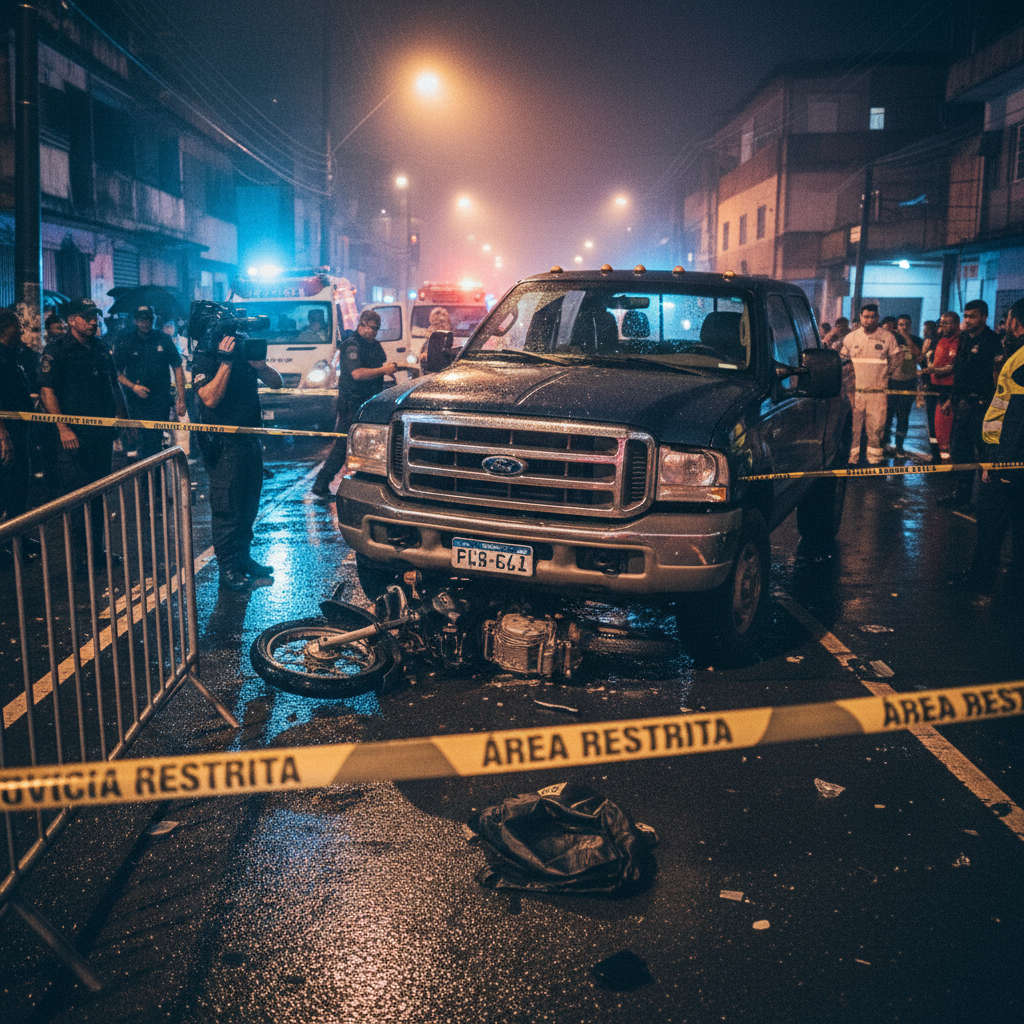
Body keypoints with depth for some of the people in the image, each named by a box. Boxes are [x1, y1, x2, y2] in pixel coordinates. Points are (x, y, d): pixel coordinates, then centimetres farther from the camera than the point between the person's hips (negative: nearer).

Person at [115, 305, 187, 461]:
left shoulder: (163, 339, 5)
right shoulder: (126, 342, 4)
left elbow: (177, 368, 7)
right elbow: (117, 372, 6)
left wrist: (181, 399, 1)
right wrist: (133, 386, -11)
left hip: (161, 401, 0)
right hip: (137, 400, 0)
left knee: (155, 441, -1)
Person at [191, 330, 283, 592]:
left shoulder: (243, 352, 8)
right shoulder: (204, 359, -8)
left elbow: (276, 382, 6)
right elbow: (210, 398, -22)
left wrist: (260, 365, -14)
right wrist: (226, 362, -24)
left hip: (250, 440, 7)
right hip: (223, 445, -6)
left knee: (249, 505, 15)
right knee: (227, 509, -3)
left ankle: (243, 558, 29)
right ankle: (227, 569, 3)